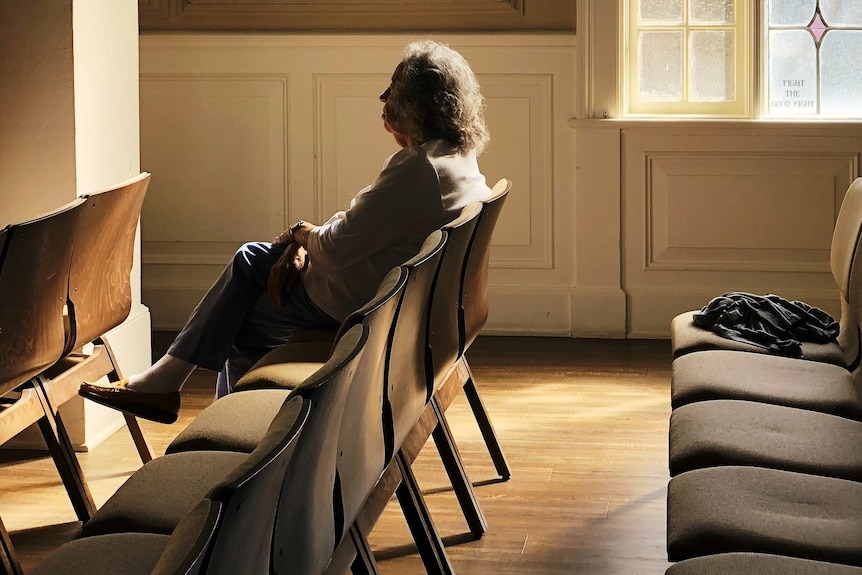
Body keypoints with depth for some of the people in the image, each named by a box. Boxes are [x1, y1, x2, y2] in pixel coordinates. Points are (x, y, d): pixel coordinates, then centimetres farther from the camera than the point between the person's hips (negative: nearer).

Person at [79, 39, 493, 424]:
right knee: (250, 259, 17)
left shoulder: (420, 171, -29)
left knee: (245, 325, 9)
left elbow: (337, 249, -26)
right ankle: (167, 376, 20)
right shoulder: (455, 156, 5)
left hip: (355, 305, -10)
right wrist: (304, 245, -1)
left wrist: (302, 233, -4)